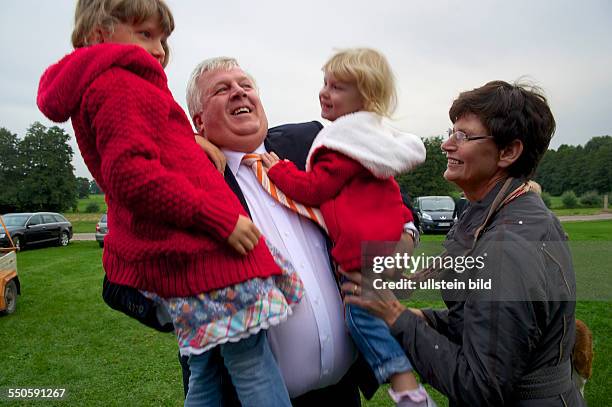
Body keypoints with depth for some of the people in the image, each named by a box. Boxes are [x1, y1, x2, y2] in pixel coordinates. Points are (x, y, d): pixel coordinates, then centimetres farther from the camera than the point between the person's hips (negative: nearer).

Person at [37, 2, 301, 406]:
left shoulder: (93, 88, 24)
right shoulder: (119, 82, -8)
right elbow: (132, 174, -21)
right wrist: (221, 219, -21)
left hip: (169, 259, 10)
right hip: (203, 251, -10)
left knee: (207, 367, 17)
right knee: (254, 365, -4)